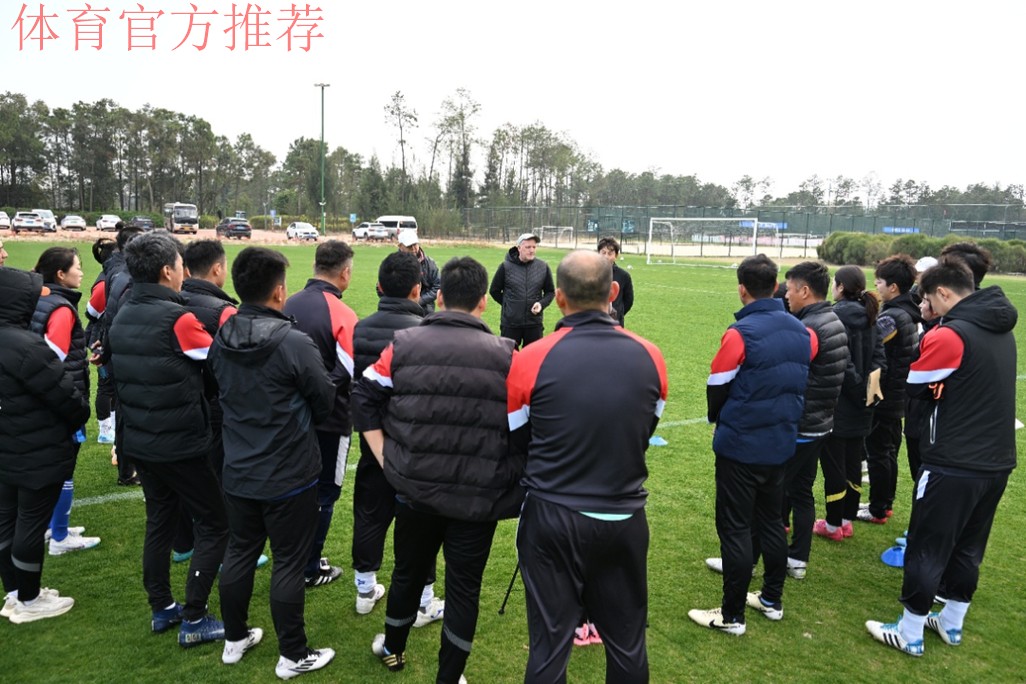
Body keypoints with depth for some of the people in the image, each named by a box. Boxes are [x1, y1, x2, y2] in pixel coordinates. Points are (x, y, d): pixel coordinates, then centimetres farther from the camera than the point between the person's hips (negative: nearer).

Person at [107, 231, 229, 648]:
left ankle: (161, 609, 31)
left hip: (138, 441, 8)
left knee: (159, 520, 20)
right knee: (214, 524, 5)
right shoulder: (177, 318, -20)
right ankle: (193, 621, 9)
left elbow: (118, 377, 11)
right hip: (181, 444, -8)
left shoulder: (121, 318, 5)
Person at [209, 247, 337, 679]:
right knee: (288, 563, 7)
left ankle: (235, 639, 38)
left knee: (239, 552, 20)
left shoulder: (220, 339, -3)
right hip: (289, 474, -6)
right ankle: (293, 656, 22)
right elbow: (325, 401, -10)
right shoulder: (294, 342, -22)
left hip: (238, 471, 6)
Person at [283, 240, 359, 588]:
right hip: (330, 419, -6)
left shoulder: (289, 305, -1)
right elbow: (353, 371, -19)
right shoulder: (342, 314, -20)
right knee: (323, 494, 10)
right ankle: (309, 570, 21)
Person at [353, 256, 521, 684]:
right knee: (464, 587, 13)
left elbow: (364, 399, 0)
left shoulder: (403, 344, -4)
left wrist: (386, 459, 3)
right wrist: (507, 477, 4)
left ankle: (392, 649, 48)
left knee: (408, 572, 24)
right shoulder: (505, 355, -10)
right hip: (478, 499, -3)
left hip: (414, 489, 3)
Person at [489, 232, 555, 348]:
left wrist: (542, 304, -9)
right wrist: (508, 304, 0)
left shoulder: (543, 267, -1)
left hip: (534, 323, 2)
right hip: (510, 323, -1)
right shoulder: (506, 266, -6)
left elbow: (550, 292, 9)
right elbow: (494, 291, 5)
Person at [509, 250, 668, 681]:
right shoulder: (650, 357, -6)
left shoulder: (530, 360, -14)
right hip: (626, 519, 3)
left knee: (551, 642, 13)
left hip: (553, 517, -2)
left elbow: (515, 441, 1)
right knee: (627, 643, 20)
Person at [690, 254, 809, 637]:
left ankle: (732, 615, 14)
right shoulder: (801, 331, 0)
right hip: (782, 444, 7)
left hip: (741, 447, -6)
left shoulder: (740, 333, -20)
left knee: (735, 529, 4)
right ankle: (772, 600, 35)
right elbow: (802, 383, 9)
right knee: (771, 522, 21)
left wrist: (719, 419, 9)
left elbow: (716, 388, -11)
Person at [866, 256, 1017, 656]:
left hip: (954, 466, -8)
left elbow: (914, 387, -9)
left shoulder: (950, 335, -19)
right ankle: (952, 624, 36)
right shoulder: (1002, 330, 7)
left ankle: (909, 635, 19)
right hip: (997, 462, 8)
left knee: (926, 549, 6)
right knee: (968, 548, 20)